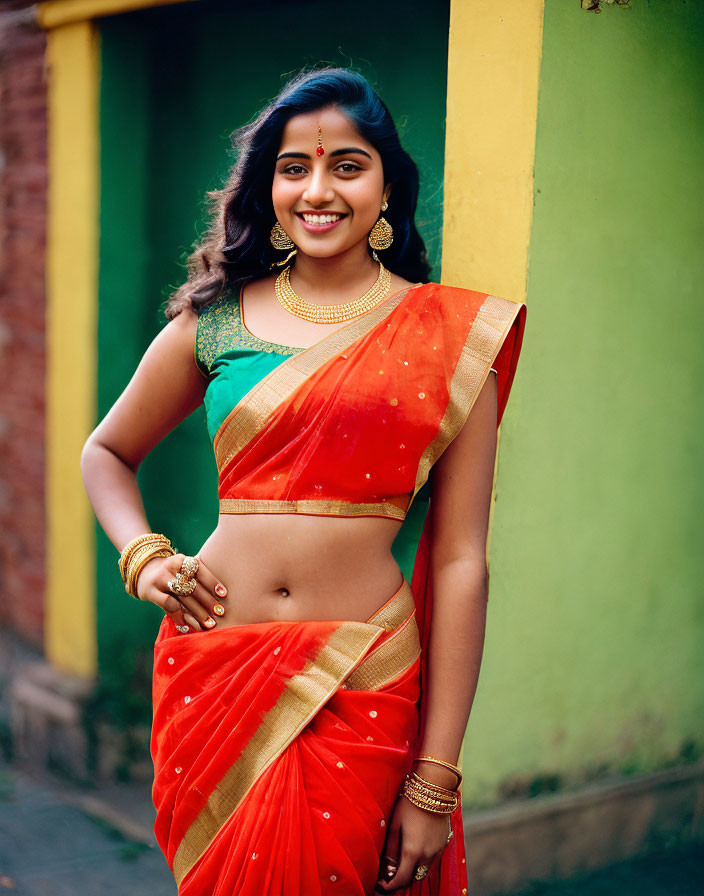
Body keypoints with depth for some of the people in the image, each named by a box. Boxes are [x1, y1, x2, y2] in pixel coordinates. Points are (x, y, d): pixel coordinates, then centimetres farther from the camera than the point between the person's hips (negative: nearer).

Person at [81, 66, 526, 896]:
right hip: (211, 669, 2)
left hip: (366, 692, -1)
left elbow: (459, 561, -5)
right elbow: (106, 453, 19)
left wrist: (436, 780, -6)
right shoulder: (215, 320, 3)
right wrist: (142, 557, -1)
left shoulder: (452, 335, -3)